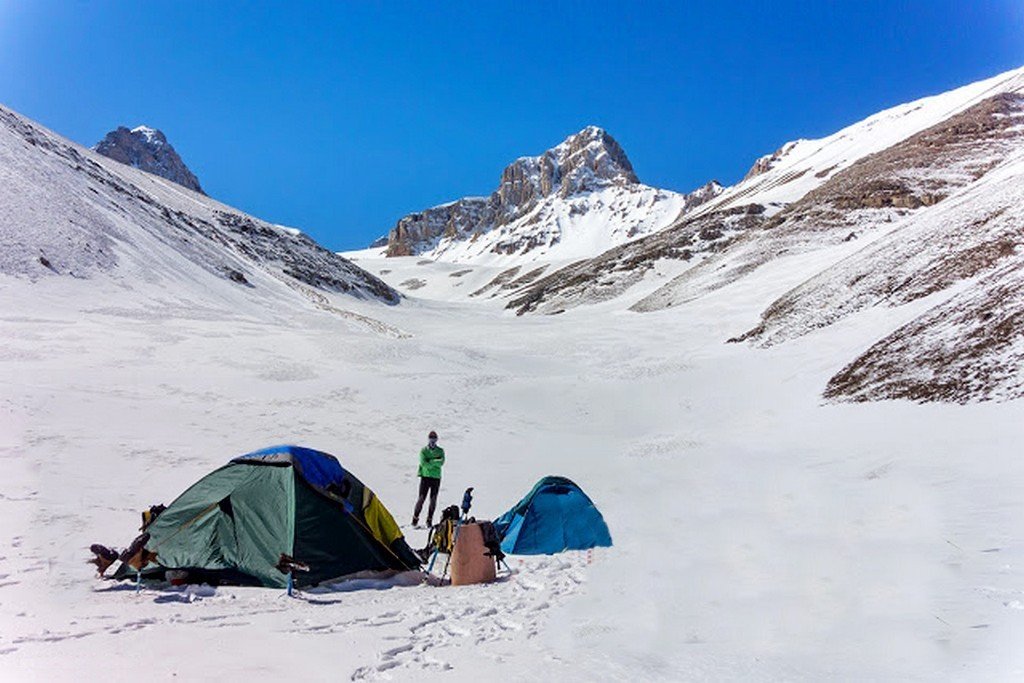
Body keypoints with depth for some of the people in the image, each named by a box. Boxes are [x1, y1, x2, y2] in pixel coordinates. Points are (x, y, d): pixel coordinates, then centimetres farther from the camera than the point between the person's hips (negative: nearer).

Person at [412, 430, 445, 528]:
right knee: (421, 498, -6)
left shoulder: (440, 451, 8)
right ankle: (415, 518, 1)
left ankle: (429, 520, 11)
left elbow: (442, 462, -9)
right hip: (425, 476, -2)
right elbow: (423, 463, -10)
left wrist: (430, 461, -16)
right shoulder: (423, 450, 4)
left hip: (436, 477, 2)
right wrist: (435, 463, -11)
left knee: (433, 500, 3)